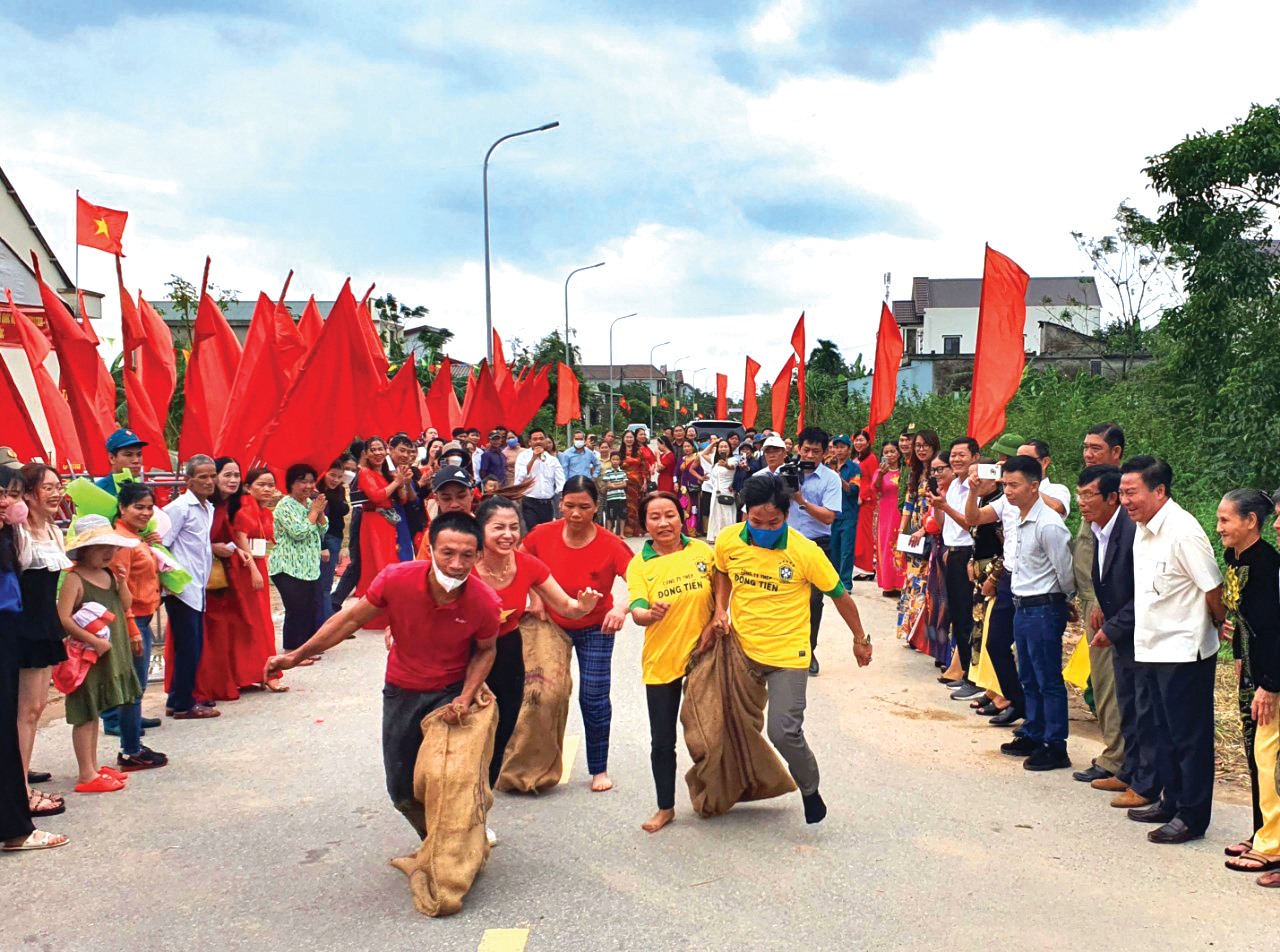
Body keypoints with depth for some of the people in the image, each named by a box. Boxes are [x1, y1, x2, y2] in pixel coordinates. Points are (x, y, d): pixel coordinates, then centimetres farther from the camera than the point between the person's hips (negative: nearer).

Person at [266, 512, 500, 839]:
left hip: (452, 692, -2)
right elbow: (351, 618, -9)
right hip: (402, 690, 2)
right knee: (402, 791, 9)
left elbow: (486, 650, -3)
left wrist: (466, 696, -18)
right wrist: (297, 655, -8)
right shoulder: (396, 578, -25)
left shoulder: (485, 603, -24)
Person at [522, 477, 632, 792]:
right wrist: (534, 598, -11)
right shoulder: (543, 535, -18)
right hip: (551, 624, 2)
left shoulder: (611, 545, -25)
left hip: (595, 629, -2)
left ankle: (599, 769, 18)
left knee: (594, 698, 0)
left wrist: (623, 608, -50)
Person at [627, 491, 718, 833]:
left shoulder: (702, 551, -4)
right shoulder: (639, 563, -6)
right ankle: (665, 807, 24)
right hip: (660, 661, -1)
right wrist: (649, 613, -39)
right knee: (662, 741, 6)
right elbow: (637, 610, -18)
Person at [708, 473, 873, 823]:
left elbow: (839, 595, -5)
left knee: (784, 731, -11)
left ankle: (810, 790, 17)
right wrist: (720, 612, -3)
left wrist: (860, 640, 6)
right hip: (741, 648, 4)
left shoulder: (806, 552, -19)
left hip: (787, 655, -4)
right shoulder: (728, 541, -10)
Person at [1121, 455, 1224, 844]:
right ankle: (1171, 802, 31)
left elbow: (1214, 590, -15)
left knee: (1189, 736, 2)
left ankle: (1191, 817, 12)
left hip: (1183, 651, -9)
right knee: (1163, 731, 18)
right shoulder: (1143, 528, 7)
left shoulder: (1182, 532, -20)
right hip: (1151, 648, 9)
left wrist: (1219, 629, -1)